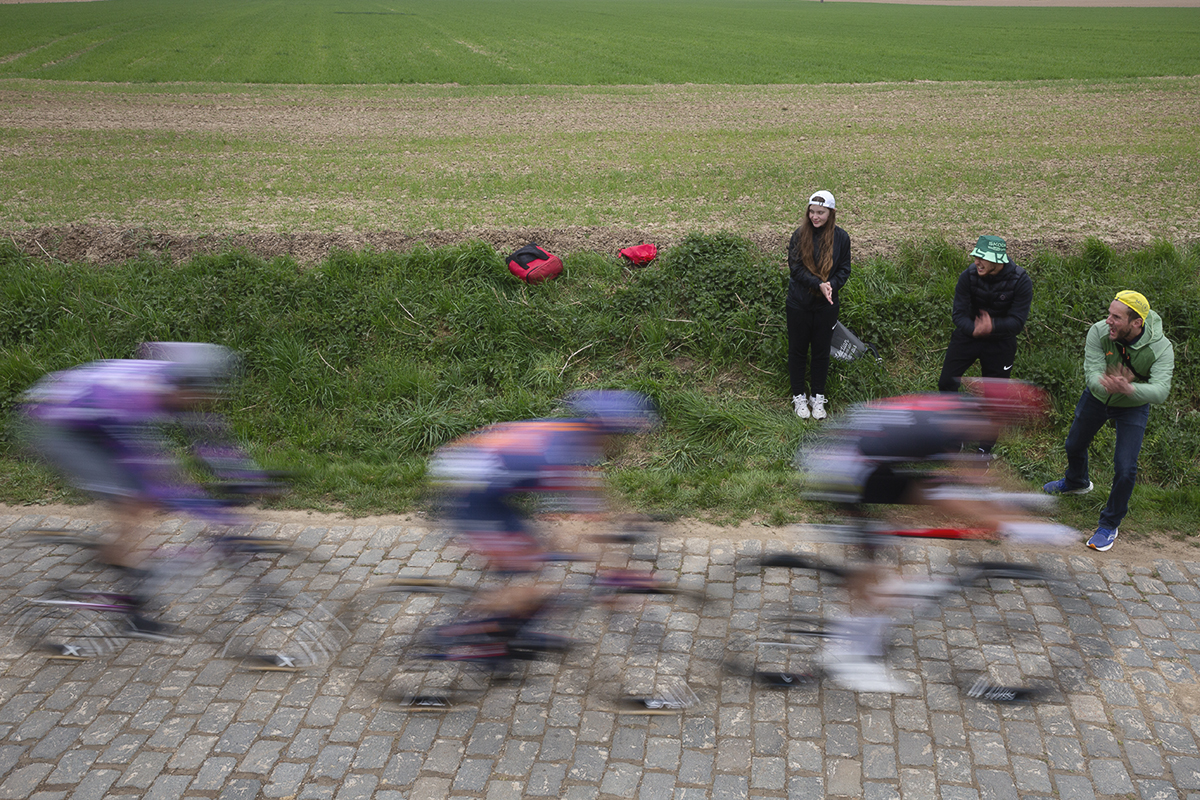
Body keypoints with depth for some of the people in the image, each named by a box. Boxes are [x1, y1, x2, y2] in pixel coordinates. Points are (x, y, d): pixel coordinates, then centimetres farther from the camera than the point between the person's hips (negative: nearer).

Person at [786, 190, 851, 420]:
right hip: (799, 304, -1)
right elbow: (795, 267, -11)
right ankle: (799, 396, 24)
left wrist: (831, 286, -18)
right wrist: (818, 284, -22)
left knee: (821, 351, 11)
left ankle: (818, 397, 26)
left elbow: (844, 269, 2)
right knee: (798, 350, 9)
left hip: (826, 306, 1)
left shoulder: (841, 237, -4)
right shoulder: (800, 235, -7)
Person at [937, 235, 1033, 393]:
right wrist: (974, 329, -39)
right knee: (947, 382, -3)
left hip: (1001, 343, -1)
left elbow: (1017, 322, -21)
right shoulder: (969, 275, -18)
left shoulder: (1021, 281, -21)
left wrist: (992, 326, -40)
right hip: (968, 335, 1)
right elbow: (959, 313, -18)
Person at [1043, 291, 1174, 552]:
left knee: (1125, 469, -12)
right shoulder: (1099, 332, -30)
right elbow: (1092, 376, -33)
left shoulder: (1161, 348, -32)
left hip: (1133, 407, -3)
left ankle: (1109, 525, 11)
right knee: (1074, 445, 23)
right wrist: (1108, 384, -57)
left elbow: (1160, 391, -42)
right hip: (1096, 397, 3)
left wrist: (1129, 389, -63)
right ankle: (1076, 483, 58)